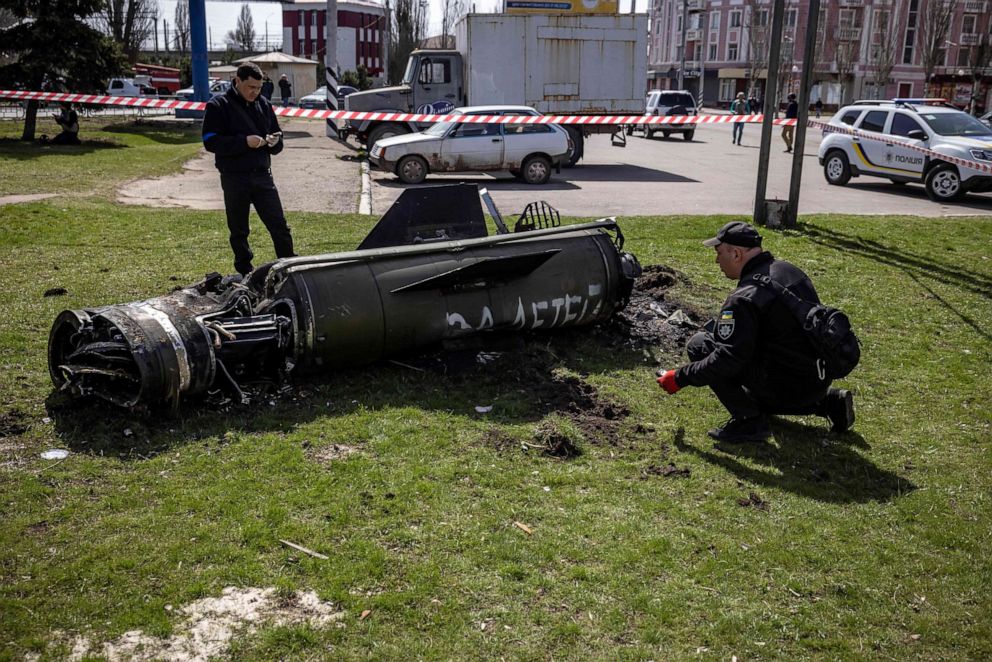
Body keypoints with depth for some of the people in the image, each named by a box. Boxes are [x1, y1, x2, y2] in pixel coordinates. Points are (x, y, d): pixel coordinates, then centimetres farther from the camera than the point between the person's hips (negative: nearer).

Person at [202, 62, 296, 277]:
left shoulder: (264, 105, 11)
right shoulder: (218, 105, -4)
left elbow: (277, 146, 17)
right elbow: (210, 142, -13)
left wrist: (274, 141, -8)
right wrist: (244, 141, -21)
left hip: (262, 175, 3)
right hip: (235, 178, -3)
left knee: (279, 226, 1)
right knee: (239, 231, 8)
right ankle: (245, 272, 20)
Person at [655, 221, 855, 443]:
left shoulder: (746, 298, -21)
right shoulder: (790, 270, 7)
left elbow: (727, 360, -24)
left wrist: (681, 378, -13)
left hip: (787, 386, -9)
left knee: (699, 345, -8)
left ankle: (749, 421, -6)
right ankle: (829, 401, 21)